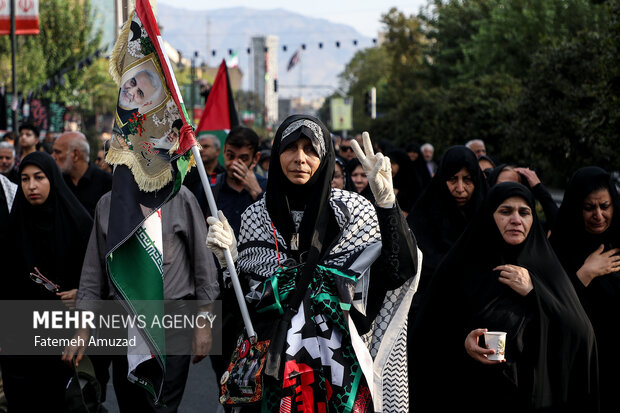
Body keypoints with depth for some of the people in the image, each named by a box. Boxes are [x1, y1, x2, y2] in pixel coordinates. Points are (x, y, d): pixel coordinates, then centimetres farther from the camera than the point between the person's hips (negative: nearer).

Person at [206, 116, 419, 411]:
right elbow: (245, 297, 7)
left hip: (338, 360, -1)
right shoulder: (257, 216, 4)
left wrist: (386, 201, -21)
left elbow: (400, 270, -13)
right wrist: (227, 257, -10)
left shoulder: (352, 209, -2)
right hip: (277, 362, 2)